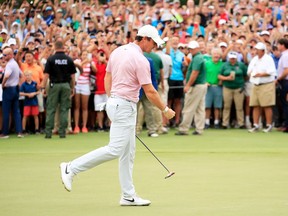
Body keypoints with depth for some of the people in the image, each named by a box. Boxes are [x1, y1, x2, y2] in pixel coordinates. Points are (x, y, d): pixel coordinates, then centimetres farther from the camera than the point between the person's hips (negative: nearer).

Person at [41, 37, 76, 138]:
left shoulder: (51, 59, -4)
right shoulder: (69, 59, 1)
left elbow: (46, 74, -5)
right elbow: (73, 75, 3)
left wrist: (43, 87, 1)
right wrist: (72, 88, 12)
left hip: (54, 85, -1)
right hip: (66, 85, 1)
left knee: (51, 109, 3)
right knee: (64, 109, 4)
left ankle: (48, 132, 1)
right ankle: (62, 132, 2)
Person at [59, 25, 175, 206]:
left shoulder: (118, 51, 9)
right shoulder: (140, 60, -15)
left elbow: (107, 78, 15)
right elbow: (150, 92, -13)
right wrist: (165, 110, -1)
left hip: (115, 102, 10)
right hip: (125, 107, -10)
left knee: (128, 152, 11)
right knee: (115, 149, -10)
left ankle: (129, 196, 12)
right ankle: (72, 168, -8)